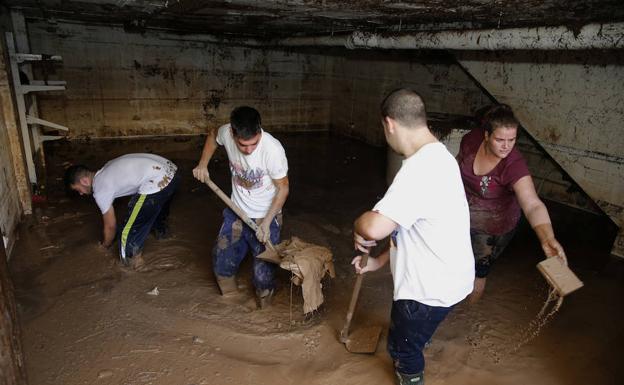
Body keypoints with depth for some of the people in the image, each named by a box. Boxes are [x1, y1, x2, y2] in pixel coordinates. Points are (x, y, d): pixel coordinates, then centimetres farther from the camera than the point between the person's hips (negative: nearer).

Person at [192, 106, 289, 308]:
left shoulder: (273, 149, -31)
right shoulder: (227, 133, -19)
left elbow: (282, 188, -17)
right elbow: (213, 136, 9)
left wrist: (266, 222, -20)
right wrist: (202, 164, 0)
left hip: (265, 216, -4)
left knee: (263, 273, 1)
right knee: (221, 261, 15)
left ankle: (265, 312, 31)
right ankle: (230, 299, 43)